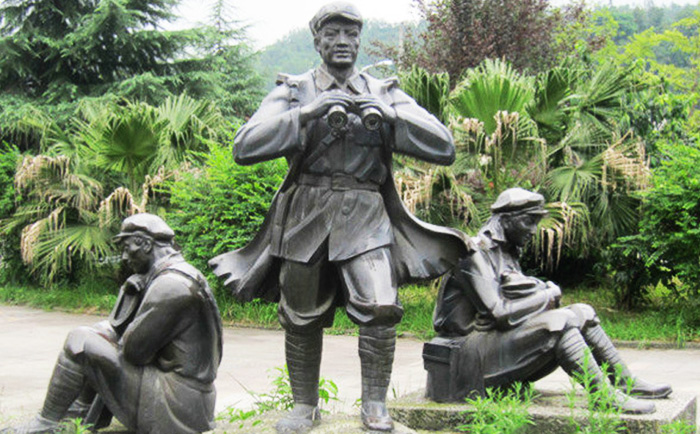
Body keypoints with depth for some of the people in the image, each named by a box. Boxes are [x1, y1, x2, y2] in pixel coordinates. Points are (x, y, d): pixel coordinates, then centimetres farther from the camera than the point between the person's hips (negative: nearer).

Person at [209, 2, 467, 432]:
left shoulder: (385, 95, 10)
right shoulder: (294, 91, 7)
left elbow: (444, 148, 0)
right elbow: (245, 146, -8)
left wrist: (385, 114, -11)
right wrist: (309, 113, -16)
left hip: (365, 218, 0)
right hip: (305, 215, 1)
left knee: (380, 307, -17)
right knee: (300, 317, 6)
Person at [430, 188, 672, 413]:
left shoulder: (506, 251, 15)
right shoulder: (475, 255, -16)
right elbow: (500, 314, -23)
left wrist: (547, 292, -12)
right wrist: (546, 296, -12)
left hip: (498, 335, 10)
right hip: (473, 345, -10)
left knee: (582, 312, 3)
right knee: (561, 320, -27)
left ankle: (627, 384, 8)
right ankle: (604, 396, -22)